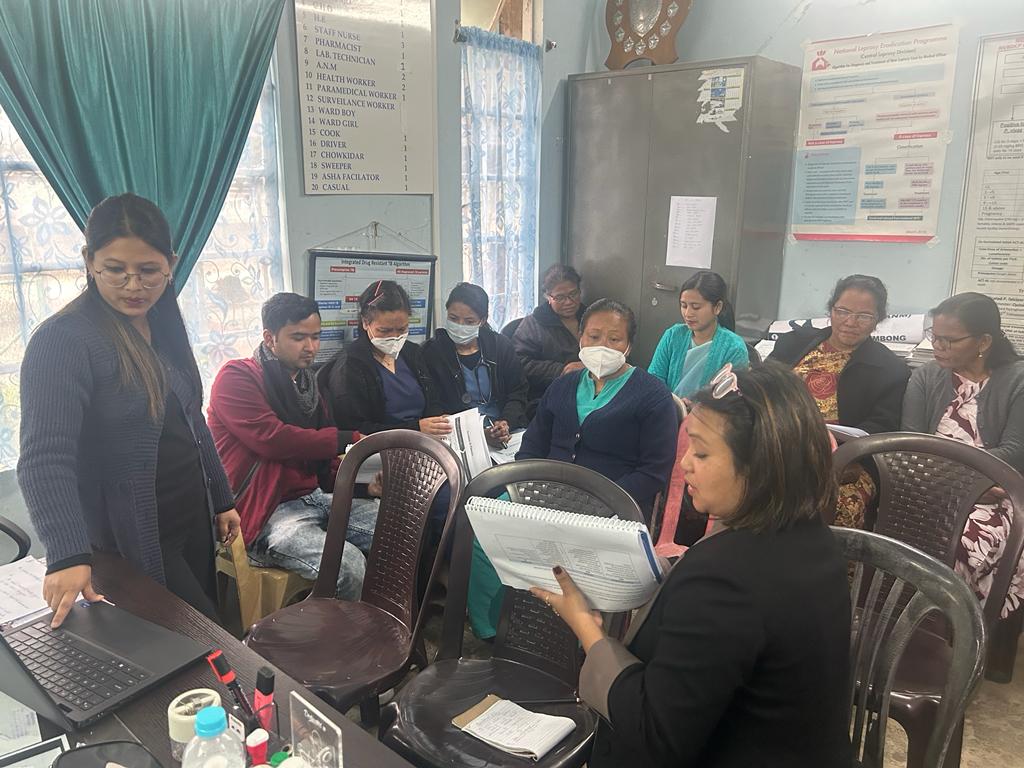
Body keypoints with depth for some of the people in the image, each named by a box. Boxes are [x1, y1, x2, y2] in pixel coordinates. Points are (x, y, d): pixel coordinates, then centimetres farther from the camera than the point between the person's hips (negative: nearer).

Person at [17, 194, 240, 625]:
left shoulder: (165, 329, 6)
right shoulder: (63, 341, -18)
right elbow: (45, 458, -26)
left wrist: (222, 500, 17)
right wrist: (68, 554, -37)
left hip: (192, 523, 7)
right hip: (132, 541, -7)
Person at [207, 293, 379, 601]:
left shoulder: (307, 383, 19)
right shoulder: (236, 377, -4)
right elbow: (272, 439, -20)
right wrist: (350, 440, -15)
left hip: (315, 497, 8)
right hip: (265, 514, -8)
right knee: (348, 565, -32)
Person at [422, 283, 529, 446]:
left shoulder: (501, 345, 9)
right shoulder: (432, 352, 0)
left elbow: (518, 393, 11)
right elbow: (433, 409, -4)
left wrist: (506, 423, -10)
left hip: (507, 431, 4)